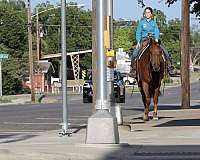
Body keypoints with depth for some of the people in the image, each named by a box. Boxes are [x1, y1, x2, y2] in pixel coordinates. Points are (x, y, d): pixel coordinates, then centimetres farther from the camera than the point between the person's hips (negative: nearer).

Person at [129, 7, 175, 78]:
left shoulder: (154, 22, 11)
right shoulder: (141, 22, 8)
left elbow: (157, 32, 2)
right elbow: (138, 33, 8)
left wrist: (156, 39, -18)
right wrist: (138, 42, -7)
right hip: (143, 40, -1)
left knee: (165, 52, -15)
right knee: (135, 53, -24)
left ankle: (169, 67, -8)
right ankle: (133, 68, -15)